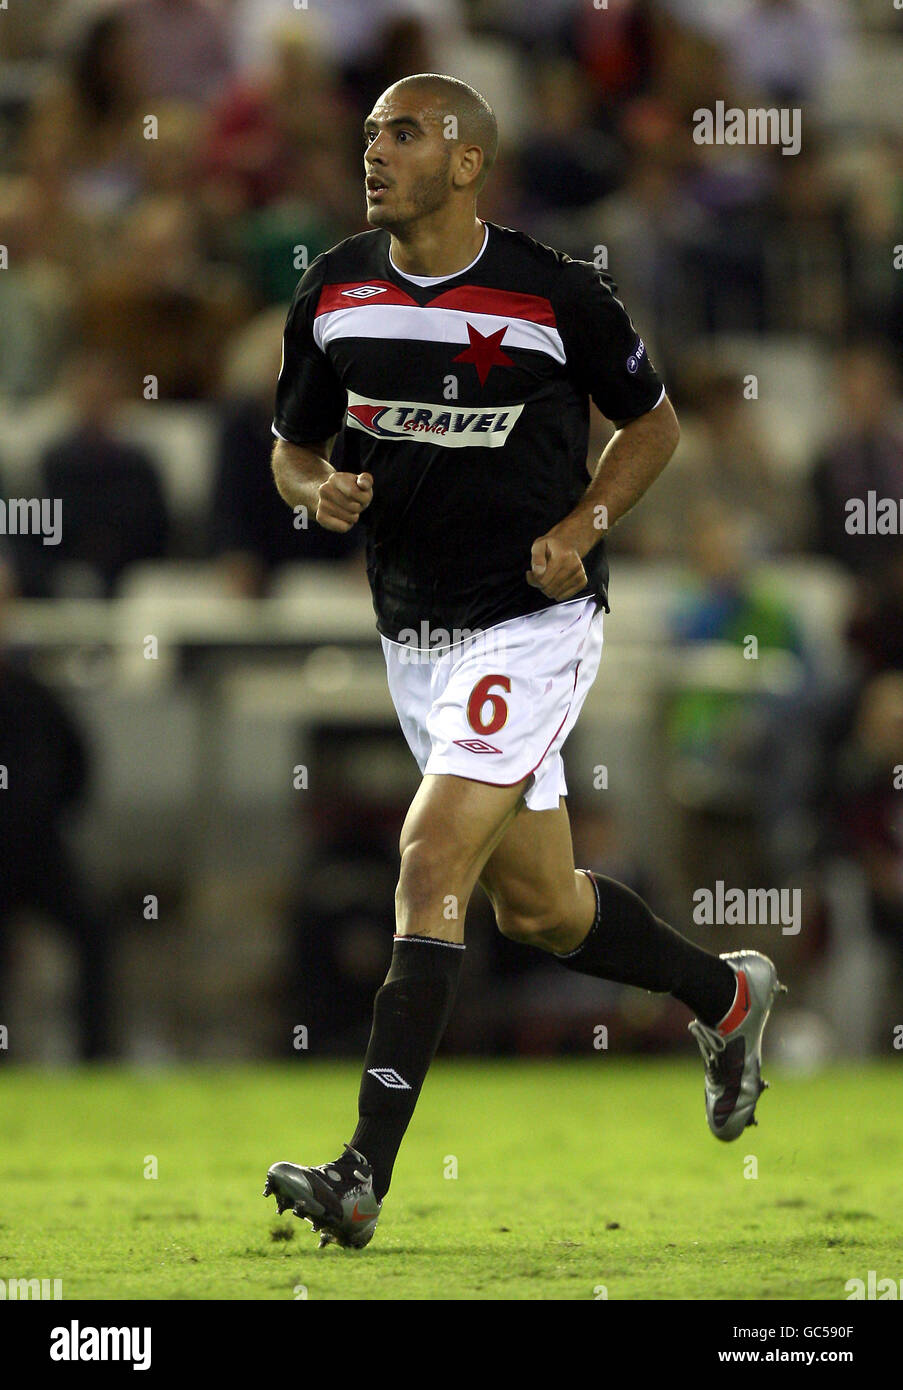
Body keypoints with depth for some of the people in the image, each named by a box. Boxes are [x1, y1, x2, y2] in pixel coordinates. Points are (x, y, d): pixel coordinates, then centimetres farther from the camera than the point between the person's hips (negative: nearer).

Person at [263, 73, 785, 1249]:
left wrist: (582, 526, -11)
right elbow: (293, 444, 13)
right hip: (416, 636, 6)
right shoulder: (334, 294, 1)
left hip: (533, 621, -6)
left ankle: (365, 1175, -21)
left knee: (432, 864, -18)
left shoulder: (554, 296, -11)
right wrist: (320, 490, -11)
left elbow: (654, 420, 4)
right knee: (539, 908, 14)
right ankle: (726, 996, 42)